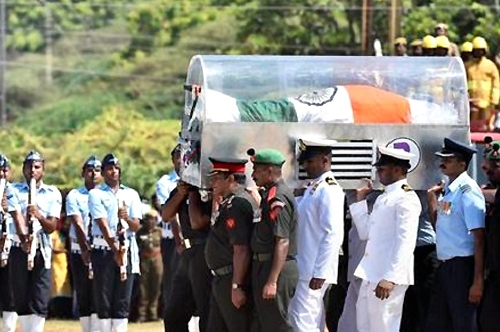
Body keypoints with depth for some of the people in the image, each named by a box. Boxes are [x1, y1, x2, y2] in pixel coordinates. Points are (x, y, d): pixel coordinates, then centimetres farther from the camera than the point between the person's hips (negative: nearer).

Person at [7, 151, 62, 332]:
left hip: (43, 251, 0)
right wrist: (24, 240, -30)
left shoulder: (53, 193, 6)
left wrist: (40, 216, -24)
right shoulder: (14, 191, 4)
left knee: (40, 301, -7)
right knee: (21, 299, 3)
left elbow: (52, 227, -2)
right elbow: (17, 218, -12)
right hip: (19, 249, 0)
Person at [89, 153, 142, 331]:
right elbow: (103, 224, -11)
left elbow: (136, 226, 5)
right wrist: (115, 250, -22)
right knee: (103, 298, -2)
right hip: (104, 250, -3)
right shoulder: (96, 194, 2)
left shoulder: (131, 195, 12)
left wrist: (127, 217, -18)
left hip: (127, 249, 3)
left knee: (123, 300, 0)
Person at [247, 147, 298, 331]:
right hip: (265, 266, 11)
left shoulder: (277, 198, -17)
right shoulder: (270, 195, 15)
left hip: (276, 269, -11)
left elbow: (282, 242, -23)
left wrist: (272, 281, -25)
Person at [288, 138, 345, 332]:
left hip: (314, 271, -10)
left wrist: (320, 272, -23)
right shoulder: (313, 188, 15)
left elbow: (333, 235, -20)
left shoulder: (329, 190, -13)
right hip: (304, 269, 10)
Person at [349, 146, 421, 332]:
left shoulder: (406, 199, -11)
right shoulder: (383, 198, 18)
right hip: (372, 274, 10)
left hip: (389, 277, -10)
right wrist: (360, 200, 20)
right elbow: (365, 232, 23)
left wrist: (390, 278, -25)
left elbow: (405, 242, -19)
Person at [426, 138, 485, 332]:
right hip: (444, 265, 8)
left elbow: (479, 239, -17)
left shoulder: (468, 191, -14)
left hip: (463, 265, -8)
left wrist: (478, 281, -20)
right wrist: (432, 200, 7)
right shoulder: (446, 190, 10)